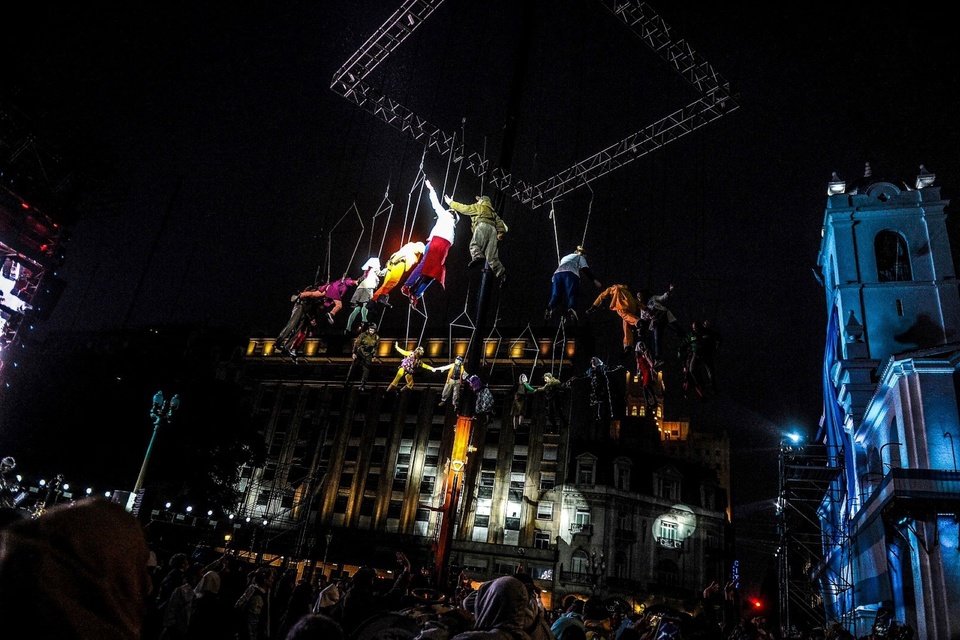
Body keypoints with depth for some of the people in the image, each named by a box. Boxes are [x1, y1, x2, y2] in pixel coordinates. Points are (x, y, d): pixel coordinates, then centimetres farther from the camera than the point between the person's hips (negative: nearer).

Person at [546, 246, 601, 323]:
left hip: (557, 273, 4)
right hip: (571, 274, -4)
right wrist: (594, 280, 9)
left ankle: (550, 308, -40)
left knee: (556, 294, -11)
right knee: (572, 294, -16)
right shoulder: (580, 257, 28)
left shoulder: (565, 257, 44)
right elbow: (586, 269, 14)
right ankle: (571, 309, -45)